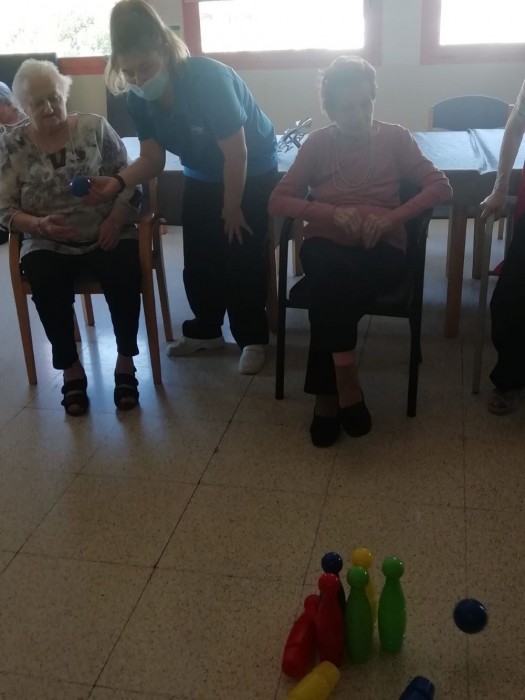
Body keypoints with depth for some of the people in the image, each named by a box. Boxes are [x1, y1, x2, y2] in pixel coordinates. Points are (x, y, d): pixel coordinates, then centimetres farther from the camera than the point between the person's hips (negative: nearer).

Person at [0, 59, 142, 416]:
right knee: (47, 284, -30)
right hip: (47, 243, 1)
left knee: (123, 274, -30)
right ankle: (71, 367, -11)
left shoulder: (95, 127, 2)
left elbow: (128, 179, 2)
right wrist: (40, 225, -18)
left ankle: (126, 361, -13)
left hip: (106, 234, 0)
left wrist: (116, 219, -15)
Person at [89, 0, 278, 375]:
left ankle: (253, 339, 14)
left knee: (243, 259, -4)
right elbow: (152, 159, -9)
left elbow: (236, 153, -28)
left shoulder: (209, 79, -34)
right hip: (202, 175, 6)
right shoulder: (139, 99, -15)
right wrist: (117, 183, -29)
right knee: (198, 258, 6)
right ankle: (205, 330, 27)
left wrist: (232, 208, -18)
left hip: (253, 172, -5)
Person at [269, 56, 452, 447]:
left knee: (330, 288, -35)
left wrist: (391, 217, -16)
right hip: (327, 245, 1)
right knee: (330, 274, -37)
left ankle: (327, 395, -24)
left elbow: (441, 187, 0)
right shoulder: (317, 144, 8)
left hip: (381, 249, -1)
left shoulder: (395, 138, 6)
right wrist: (332, 212, -14)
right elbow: (278, 201, 3)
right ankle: (346, 384, -27)